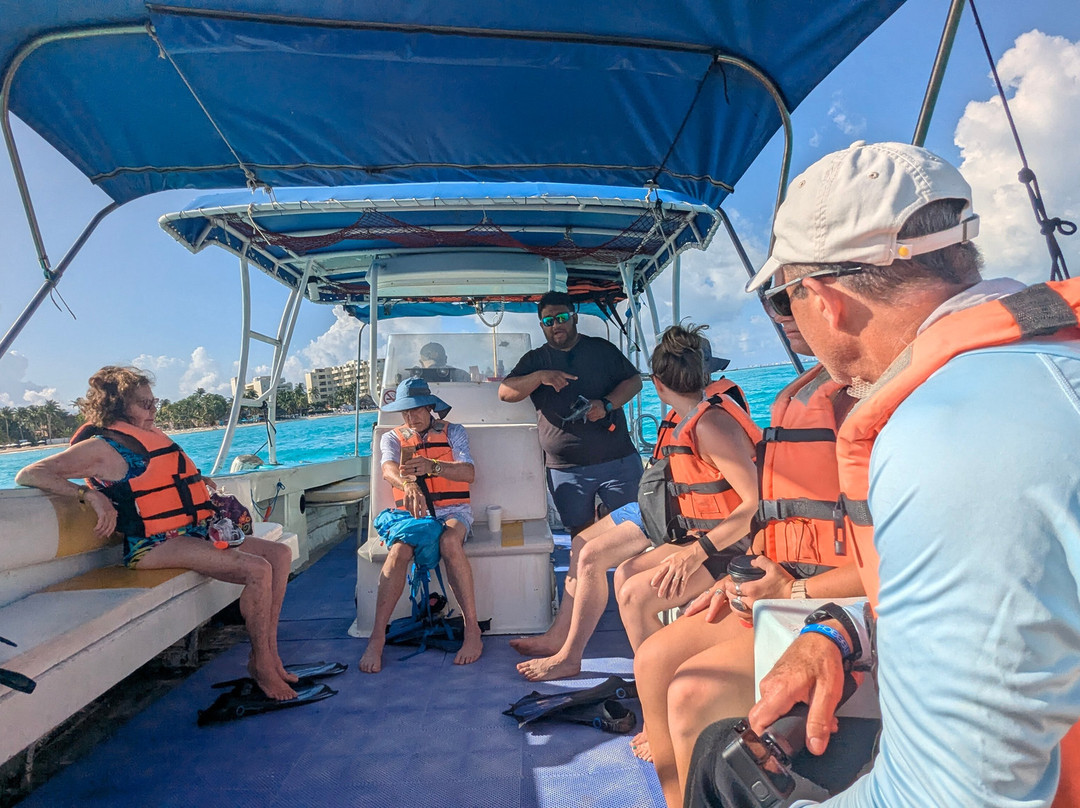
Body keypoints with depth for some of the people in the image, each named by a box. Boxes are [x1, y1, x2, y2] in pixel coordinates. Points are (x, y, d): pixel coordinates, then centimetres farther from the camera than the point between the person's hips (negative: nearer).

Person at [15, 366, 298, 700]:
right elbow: (28, 475, -13)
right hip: (155, 545, -9)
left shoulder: (152, 436, 18)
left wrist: (197, 480, 17)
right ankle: (261, 664, -7)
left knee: (280, 554, -2)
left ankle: (269, 654, 0)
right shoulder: (101, 447, -5)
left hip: (194, 533, 9)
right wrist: (92, 495, -26)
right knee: (258, 570, -24)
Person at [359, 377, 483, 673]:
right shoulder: (392, 438, 12)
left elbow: (469, 473, -9)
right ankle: (377, 638, -26)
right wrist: (409, 485, -37)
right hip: (412, 512, 2)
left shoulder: (453, 432, 9)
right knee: (399, 549, -31)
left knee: (449, 543, -34)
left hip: (453, 511, -1)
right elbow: (388, 470, -11)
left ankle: (472, 630, -28)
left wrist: (432, 466, -29)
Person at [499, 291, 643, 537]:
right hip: (566, 468, 0)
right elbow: (504, 393, 0)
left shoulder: (602, 349, 10)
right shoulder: (535, 360, 10)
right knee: (582, 533, 7)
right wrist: (540, 377, -17)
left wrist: (606, 404, -12)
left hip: (617, 459, 0)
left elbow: (634, 381, 6)